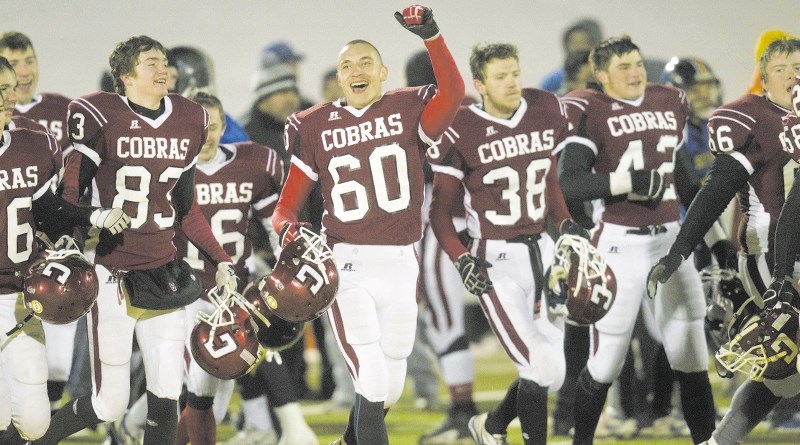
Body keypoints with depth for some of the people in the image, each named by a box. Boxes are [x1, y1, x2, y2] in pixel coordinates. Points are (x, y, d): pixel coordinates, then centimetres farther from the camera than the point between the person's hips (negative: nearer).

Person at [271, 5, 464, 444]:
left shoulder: (407, 111, 3)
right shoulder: (316, 128, 4)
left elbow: (453, 92, -20)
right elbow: (288, 204, 4)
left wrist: (431, 36, -31)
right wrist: (288, 228, -19)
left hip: (400, 264, 2)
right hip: (347, 265, -2)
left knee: (389, 387, 13)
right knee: (373, 384, -14)